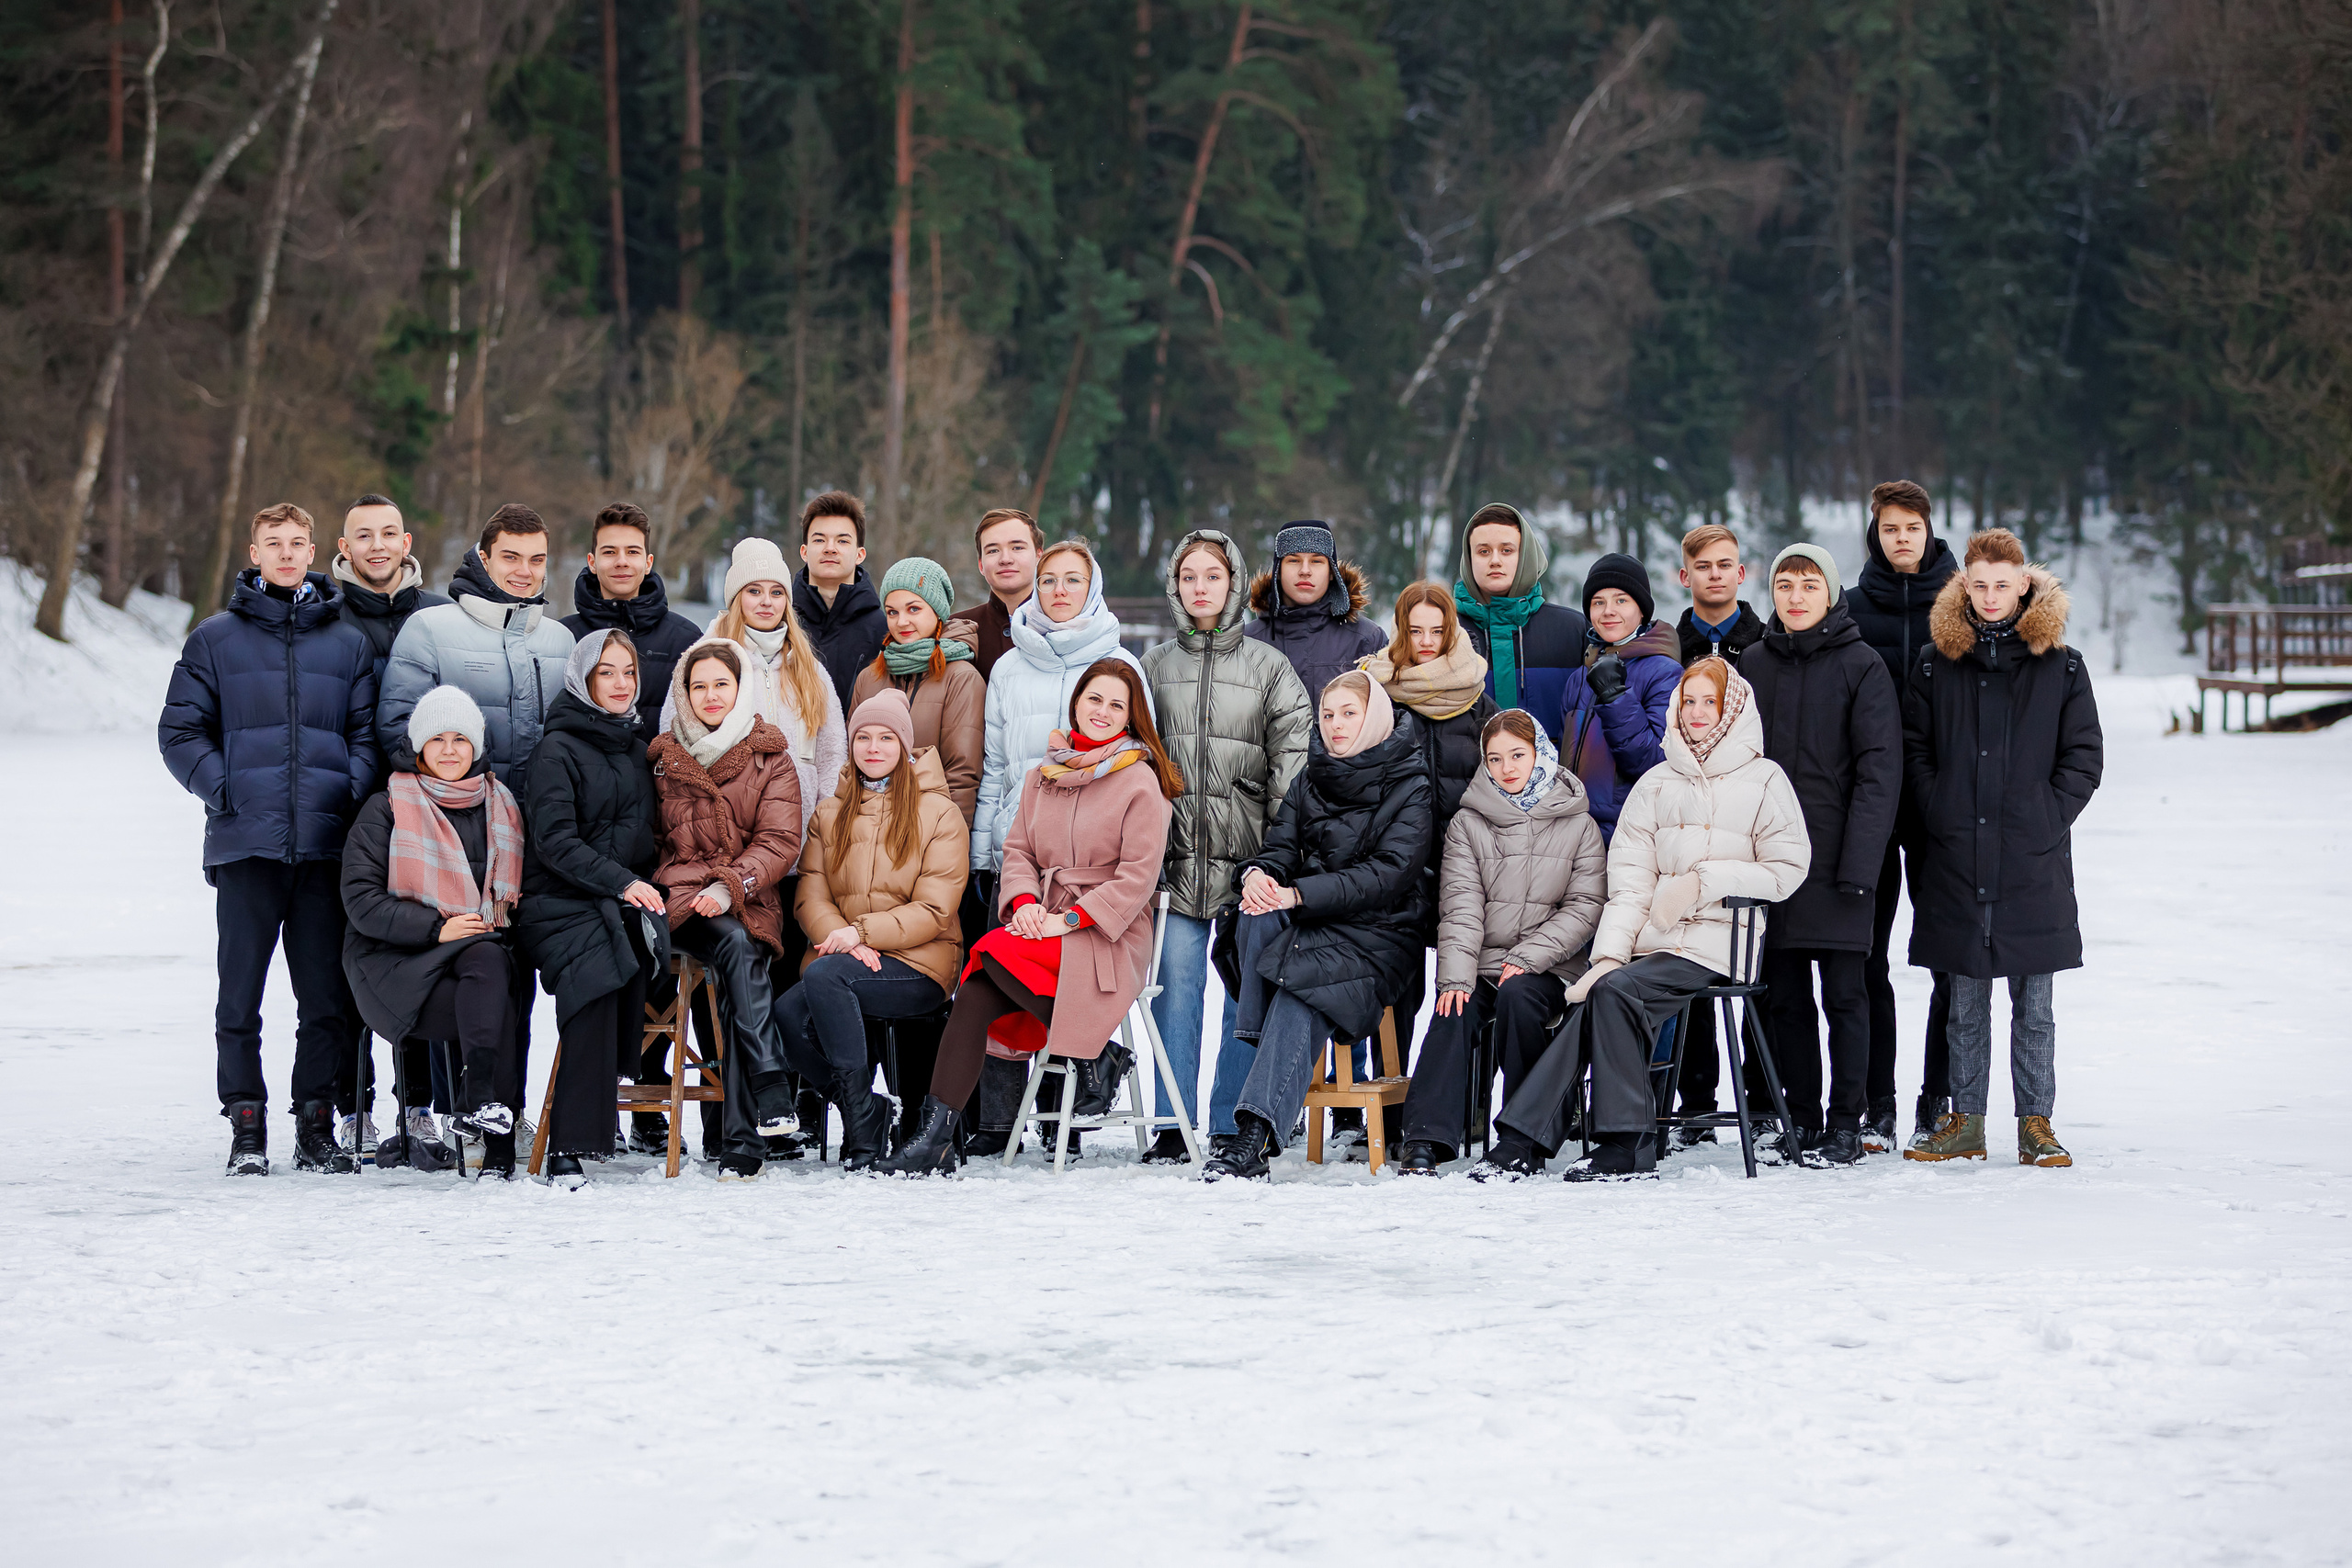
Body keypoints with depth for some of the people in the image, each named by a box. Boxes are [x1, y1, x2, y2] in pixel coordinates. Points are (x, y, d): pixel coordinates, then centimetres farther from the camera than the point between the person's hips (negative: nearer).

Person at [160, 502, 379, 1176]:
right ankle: (246, 1127, 8)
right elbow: (180, 730, 6)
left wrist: (354, 791, -6)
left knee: (329, 996, 3)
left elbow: (368, 732, 12)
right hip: (246, 843, -1)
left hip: (327, 842, 1)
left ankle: (317, 1124, 12)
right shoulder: (216, 639, 7)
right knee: (241, 994, 0)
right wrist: (222, 788, -8)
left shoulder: (348, 642, 12)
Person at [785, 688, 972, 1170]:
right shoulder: (830, 814, 19)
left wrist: (863, 931, -17)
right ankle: (867, 1113, -11)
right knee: (789, 1016, -30)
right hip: (842, 956, 4)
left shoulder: (940, 813, 4)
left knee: (823, 978, -34)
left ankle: (864, 1131, -28)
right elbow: (810, 895, 8)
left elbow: (933, 911, -4)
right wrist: (840, 936, -14)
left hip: (916, 963, -4)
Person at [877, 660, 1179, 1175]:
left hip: (1109, 937, -5)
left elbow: (1138, 875, -8)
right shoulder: (1042, 776, 17)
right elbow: (1018, 849, 15)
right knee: (976, 996, -23)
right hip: (1043, 926, 5)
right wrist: (1025, 902, -7)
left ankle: (1094, 1058, -13)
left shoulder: (1139, 781, -2)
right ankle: (934, 1140, -25)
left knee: (992, 955, -30)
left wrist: (1069, 919, -16)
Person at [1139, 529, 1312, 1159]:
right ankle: (1175, 1125, 3)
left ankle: (1232, 1127, 6)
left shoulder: (1269, 667, 6)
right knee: (1177, 984, -2)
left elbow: (1292, 757, 0)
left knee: (1246, 992, 0)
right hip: (1174, 854, 1)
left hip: (1247, 857, -1)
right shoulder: (1154, 664, 13)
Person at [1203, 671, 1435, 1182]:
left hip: (1376, 937, -5)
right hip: (1309, 927, 5)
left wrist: (1298, 895, -25)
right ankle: (1260, 1036, -31)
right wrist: (1259, 873, -19)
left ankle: (1254, 1137, -42)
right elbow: (1281, 846, 8)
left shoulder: (1411, 789, -2)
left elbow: (1389, 874, -15)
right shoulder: (1309, 781, 15)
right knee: (1260, 915, -31)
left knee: (1298, 1004, -32)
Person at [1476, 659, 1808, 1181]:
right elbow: (1630, 878, 8)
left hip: (1718, 939, -4)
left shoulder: (1763, 780, 7)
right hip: (1654, 939, 4)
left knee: (1616, 990, -27)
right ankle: (1523, 1142, -25)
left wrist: (1703, 882, -10)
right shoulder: (1657, 784, 17)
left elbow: (1787, 868, 0)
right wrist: (1610, 951, -6)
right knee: (1595, 1000, -22)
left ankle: (1626, 1147, -22)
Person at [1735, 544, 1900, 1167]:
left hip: (1837, 859, -4)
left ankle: (1845, 1124, 5)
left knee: (1843, 994, 0)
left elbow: (1879, 770, -7)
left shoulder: (1862, 667, -2)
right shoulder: (1754, 663, 10)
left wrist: (1859, 864, -14)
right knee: (1785, 995, 7)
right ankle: (1799, 1120, 15)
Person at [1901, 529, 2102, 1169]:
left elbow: (2084, 756, 4)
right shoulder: (1935, 663, 7)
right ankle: (1965, 1122, 14)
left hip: (2034, 862, -1)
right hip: (1956, 859, 1)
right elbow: (1913, 748, 10)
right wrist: (1937, 816, -1)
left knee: (2033, 1006, 3)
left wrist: (2047, 819, -6)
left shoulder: (2062, 666, 3)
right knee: (1964, 1002, 7)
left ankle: (2036, 1124, 9)